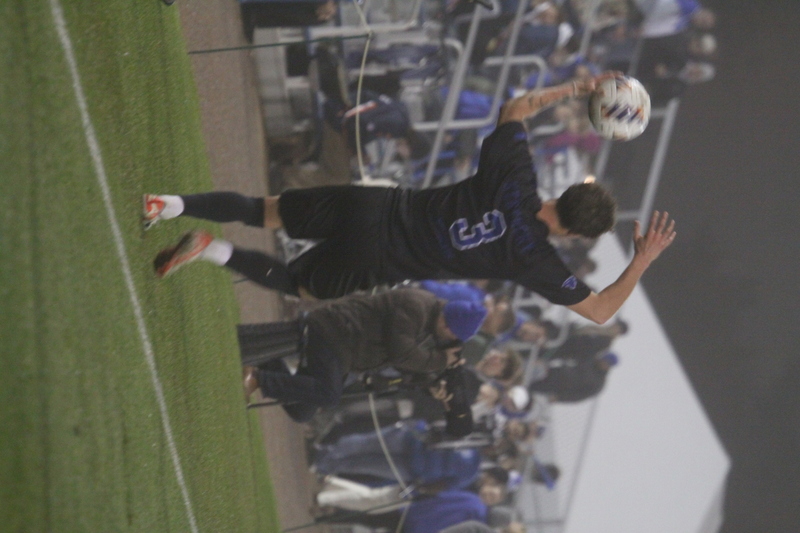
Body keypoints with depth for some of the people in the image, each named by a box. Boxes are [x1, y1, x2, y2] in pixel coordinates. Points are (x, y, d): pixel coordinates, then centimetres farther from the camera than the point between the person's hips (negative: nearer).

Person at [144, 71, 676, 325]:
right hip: (370, 263, -3)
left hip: (373, 206, 3)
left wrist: (577, 88, 17)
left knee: (267, 212, 21)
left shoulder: (514, 176, -7)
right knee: (295, 284, 23)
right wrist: (643, 261, -4)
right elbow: (599, 310, -9)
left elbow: (516, 107, 12)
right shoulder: (536, 260, -16)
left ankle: (172, 205, 4)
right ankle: (215, 251, -1)